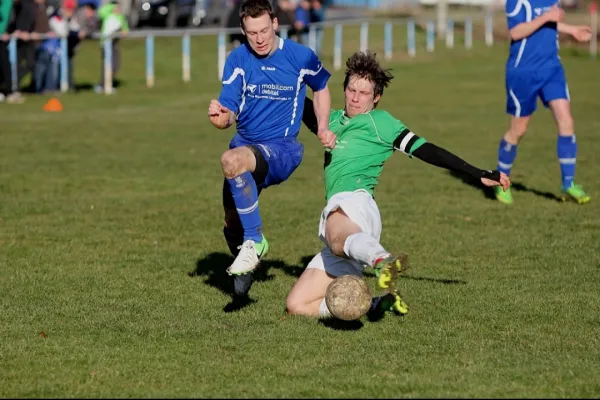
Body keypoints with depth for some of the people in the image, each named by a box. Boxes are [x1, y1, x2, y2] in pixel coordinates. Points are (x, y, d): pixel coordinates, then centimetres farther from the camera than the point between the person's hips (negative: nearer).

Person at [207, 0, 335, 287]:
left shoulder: (301, 57, -10)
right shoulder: (237, 59, -6)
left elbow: (321, 88, 13)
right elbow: (230, 114, -10)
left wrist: (323, 127, 0)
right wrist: (220, 116, -35)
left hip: (282, 149, -5)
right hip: (245, 145, 5)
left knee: (232, 160, -36)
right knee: (232, 224, 8)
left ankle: (254, 241, -25)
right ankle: (242, 272, 41)